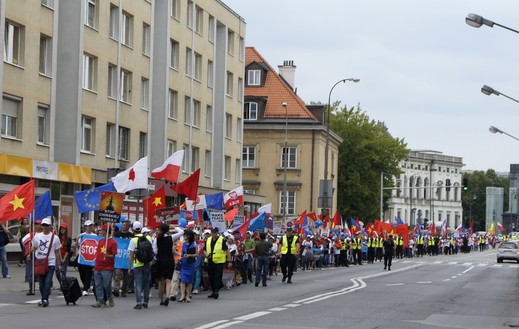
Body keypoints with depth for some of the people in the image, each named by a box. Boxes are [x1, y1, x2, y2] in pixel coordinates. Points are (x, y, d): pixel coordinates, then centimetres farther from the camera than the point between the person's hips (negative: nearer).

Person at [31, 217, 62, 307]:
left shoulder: (55, 238, 0)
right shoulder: (37, 236, 8)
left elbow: (57, 252, 4)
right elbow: (33, 248, 16)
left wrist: (59, 264, 4)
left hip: (50, 263, -3)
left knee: (47, 282, -15)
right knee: (41, 283, 8)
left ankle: (45, 299, -19)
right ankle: (44, 299, 19)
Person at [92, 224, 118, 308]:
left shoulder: (112, 242, -7)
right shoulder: (100, 241, 15)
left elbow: (113, 255, -9)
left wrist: (107, 256, -29)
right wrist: (95, 265, 18)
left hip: (107, 268, -7)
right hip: (98, 267, 7)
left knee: (106, 285, -5)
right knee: (98, 285, 3)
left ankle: (110, 298, 18)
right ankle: (100, 301, 7)